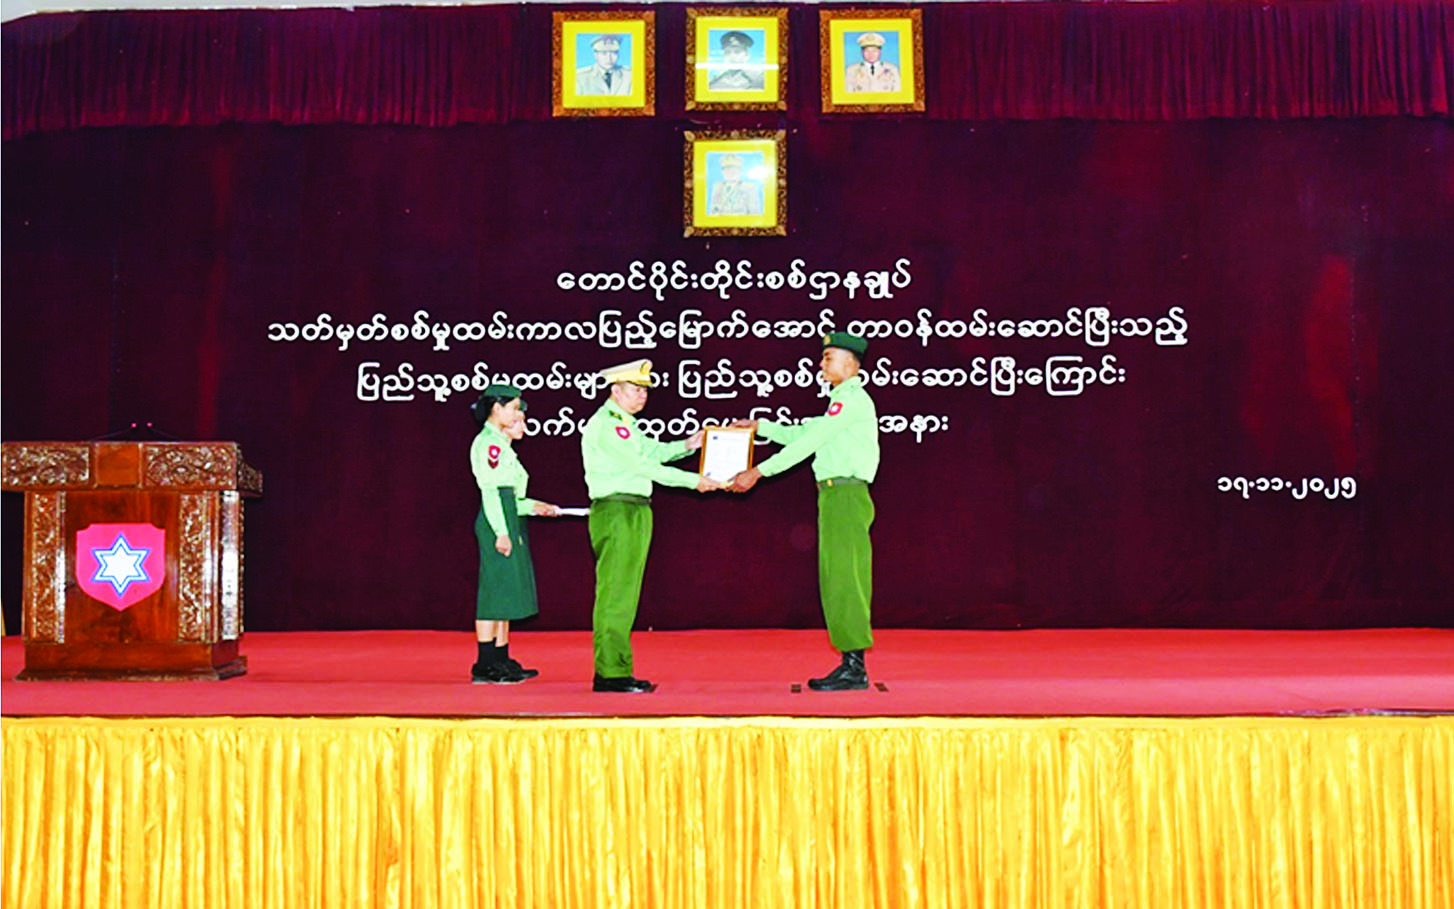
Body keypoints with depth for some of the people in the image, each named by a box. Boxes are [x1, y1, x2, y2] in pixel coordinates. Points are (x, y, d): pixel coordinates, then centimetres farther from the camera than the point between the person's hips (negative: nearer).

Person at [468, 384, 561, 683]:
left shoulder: (500, 444, 21)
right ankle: (485, 666, -6)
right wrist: (501, 532, -21)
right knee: (494, 590, -8)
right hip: (497, 524, -10)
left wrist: (534, 506, 18)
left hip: (508, 523, 10)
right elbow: (490, 491, -16)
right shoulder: (489, 442, -9)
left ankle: (500, 661, 15)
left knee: (505, 592, 11)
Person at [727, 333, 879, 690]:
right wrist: (760, 426, 19)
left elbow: (808, 443, -15)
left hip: (846, 495, -10)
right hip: (836, 497, 10)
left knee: (844, 579, -10)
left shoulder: (852, 399, -10)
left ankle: (855, 668, -8)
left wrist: (758, 472, -15)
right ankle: (851, 665, 12)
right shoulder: (843, 401, 23)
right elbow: (800, 434, 27)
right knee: (838, 582, 9)